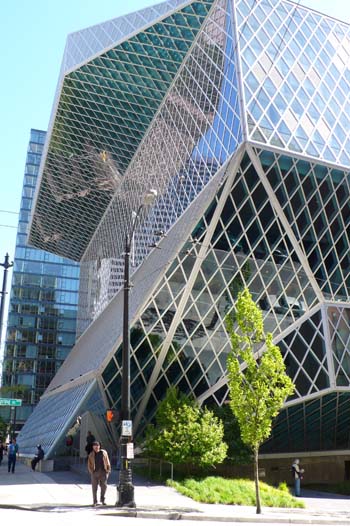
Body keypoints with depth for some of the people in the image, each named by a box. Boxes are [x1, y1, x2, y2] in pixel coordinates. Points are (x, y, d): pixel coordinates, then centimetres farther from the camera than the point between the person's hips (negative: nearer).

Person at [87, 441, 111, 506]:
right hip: (95, 472, 0)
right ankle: (95, 501, 10)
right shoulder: (91, 455, 6)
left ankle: (103, 500, 19)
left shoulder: (104, 453, 6)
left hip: (103, 472, 1)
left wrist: (108, 470, 3)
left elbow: (107, 462, 9)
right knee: (94, 487, 1)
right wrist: (91, 471, -2)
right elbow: (89, 464, 8)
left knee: (104, 486, 3)